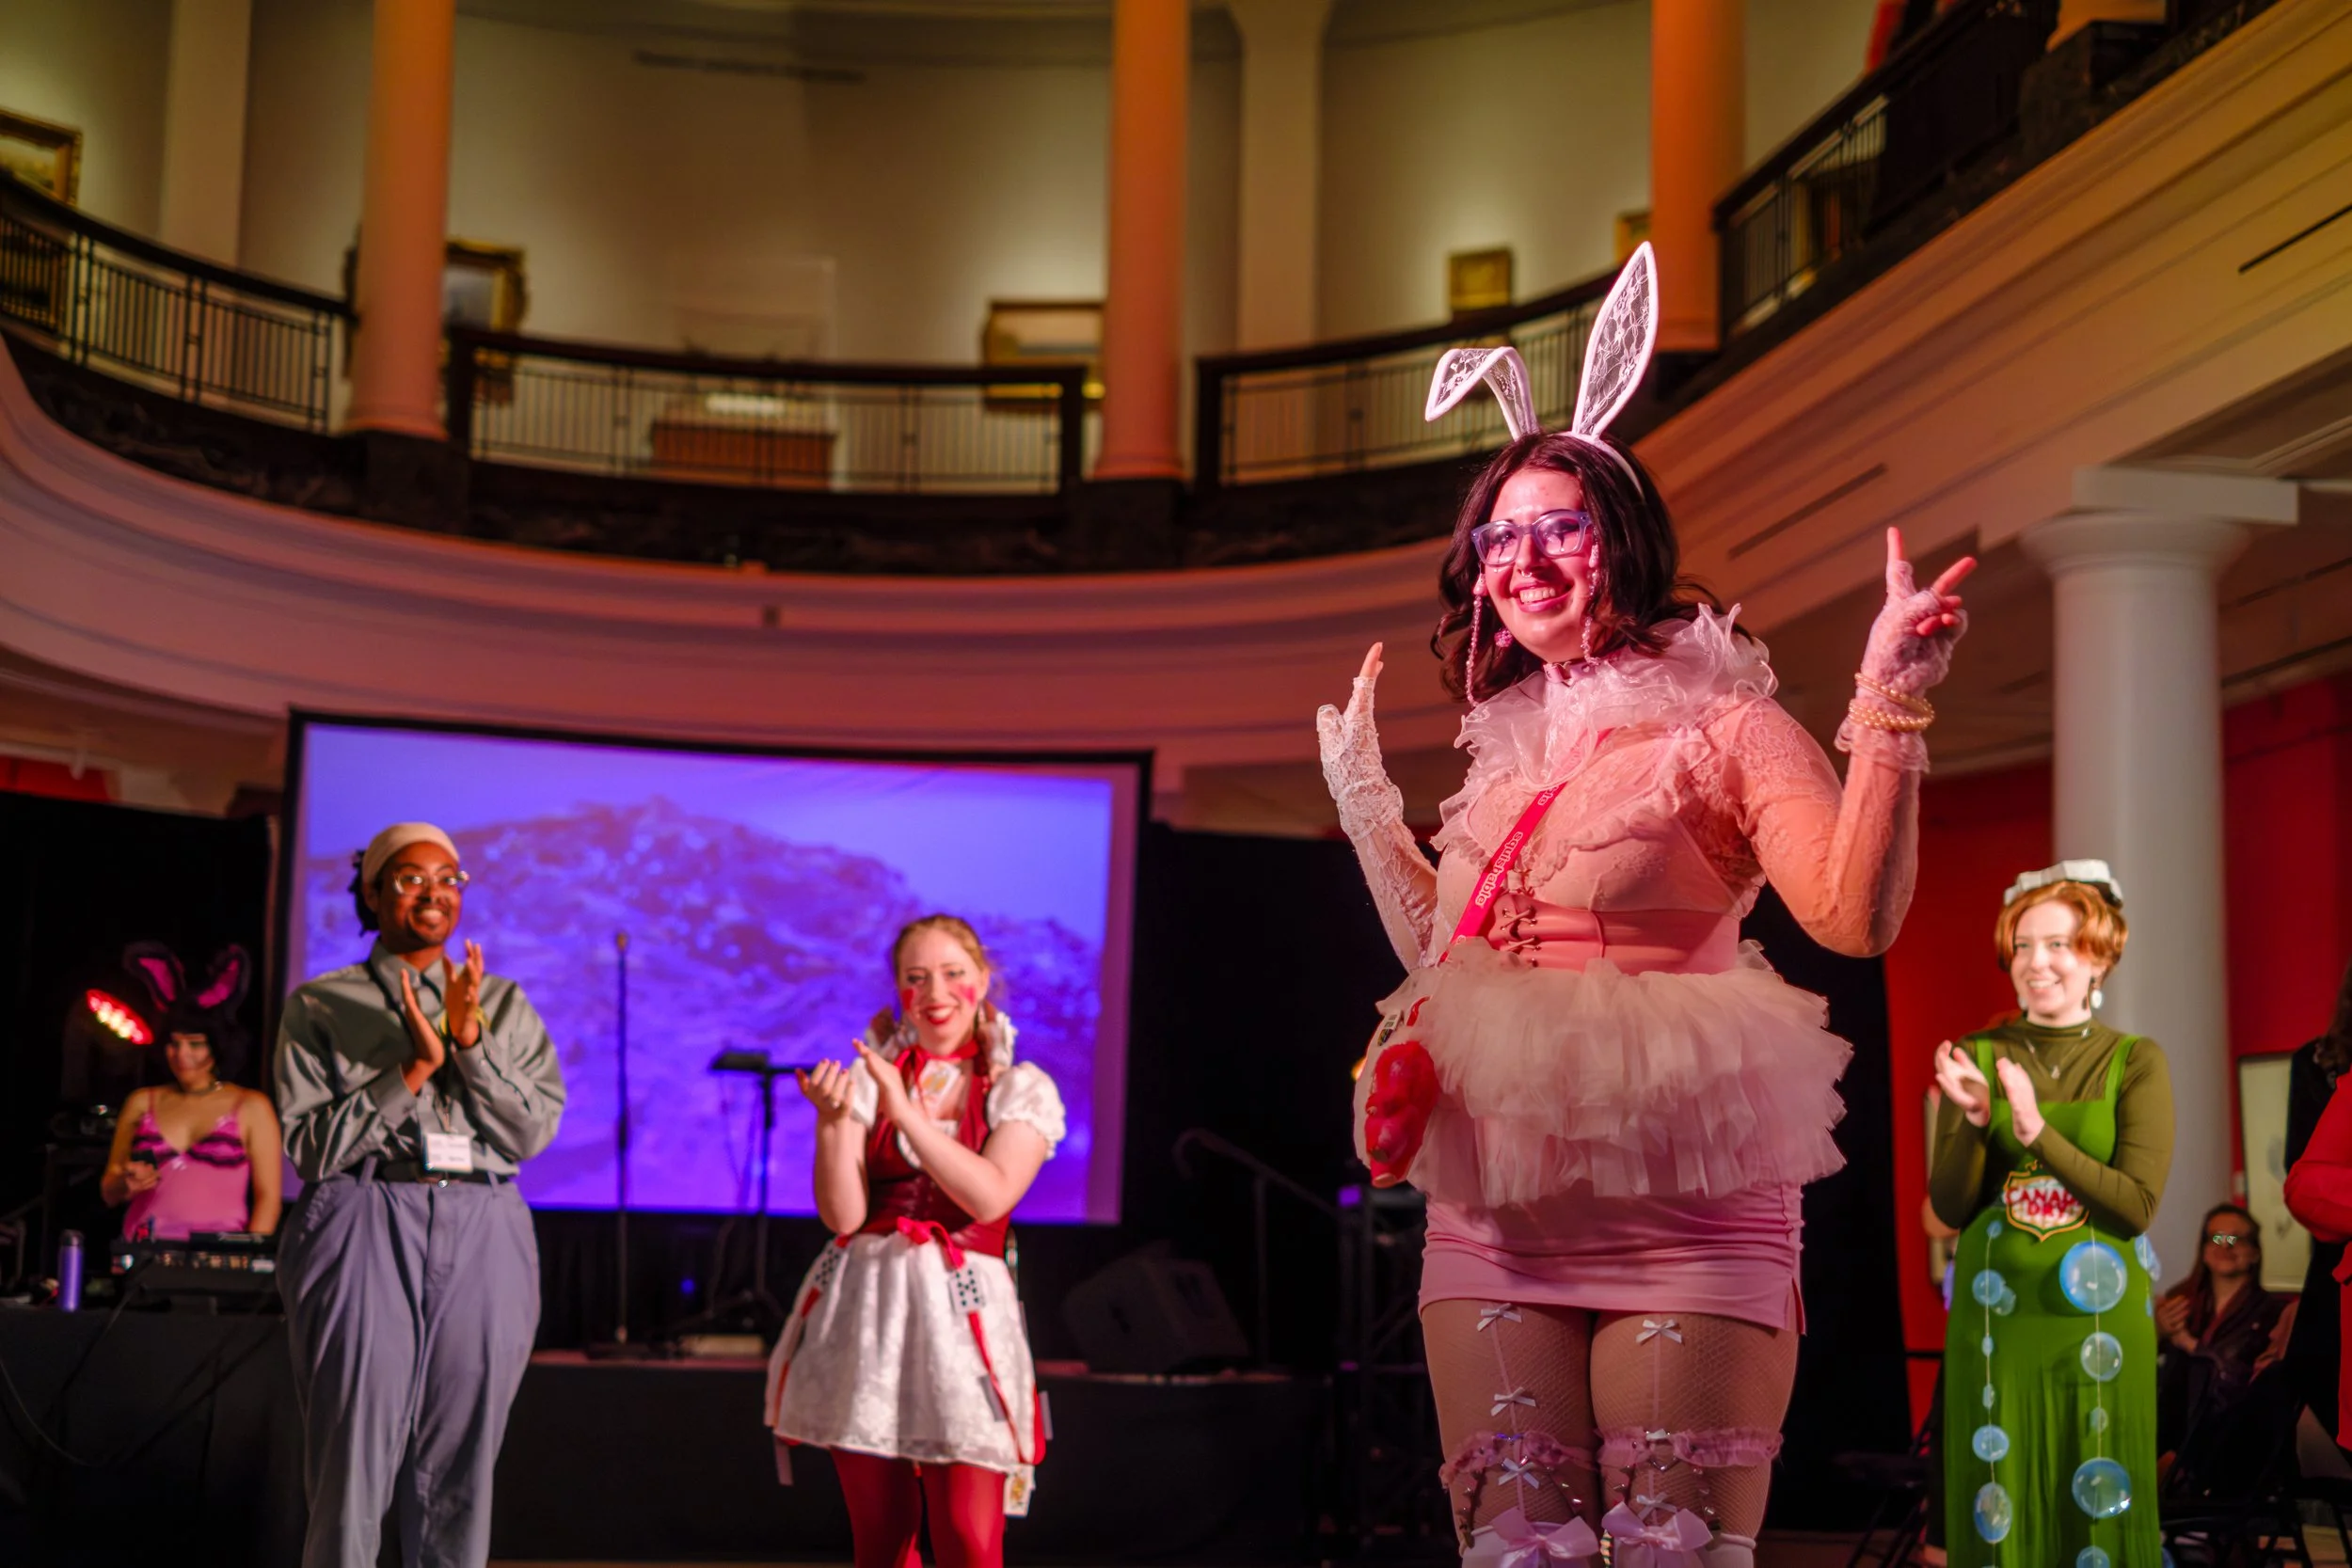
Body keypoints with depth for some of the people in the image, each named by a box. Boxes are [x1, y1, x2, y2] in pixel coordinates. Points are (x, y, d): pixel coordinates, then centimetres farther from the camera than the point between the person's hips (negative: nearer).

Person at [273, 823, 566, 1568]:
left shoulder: (505, 1005, 15)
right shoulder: (319, 1005, 8)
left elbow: (533, 1131, 3)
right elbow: (310, 1145, -2)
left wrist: (470, 1040, -9)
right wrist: (413, 1069, -10)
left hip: (481, 1240, 3)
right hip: (367, 1232, -2)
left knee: (460, 1469, 3)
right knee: (354, 1463, -5)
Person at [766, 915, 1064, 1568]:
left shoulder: (1022, 1090, 5)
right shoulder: (867, 1079, 9)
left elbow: (989, 1195, -12)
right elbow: (843, 1215, -1)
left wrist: (905, 1110, -15)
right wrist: (833, 1121, -17)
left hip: (961, 1313, -2)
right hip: (864, 1309, 2)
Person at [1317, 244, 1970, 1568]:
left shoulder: (1721, 727, -2)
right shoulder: (1510, 754, 16)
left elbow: (1857, 916, -16)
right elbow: (1440, 957, 25)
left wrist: (1890, 709, -25)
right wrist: (1363, 789, 27)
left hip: (1682, 1210, -5)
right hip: (1496, 1216, 6)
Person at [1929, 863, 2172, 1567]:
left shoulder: (2135, 1062, -2)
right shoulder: (1979, 1056, 1)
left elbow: (2137, 1206, -12)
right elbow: (1950, 1207, -1)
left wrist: (2038, 1132, -21)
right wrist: (1975, 1119, -18)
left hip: (2100, 1317, -1)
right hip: (1995, 1315, 1)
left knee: (2100, 1509, 6)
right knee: (1998, 1508, 6)